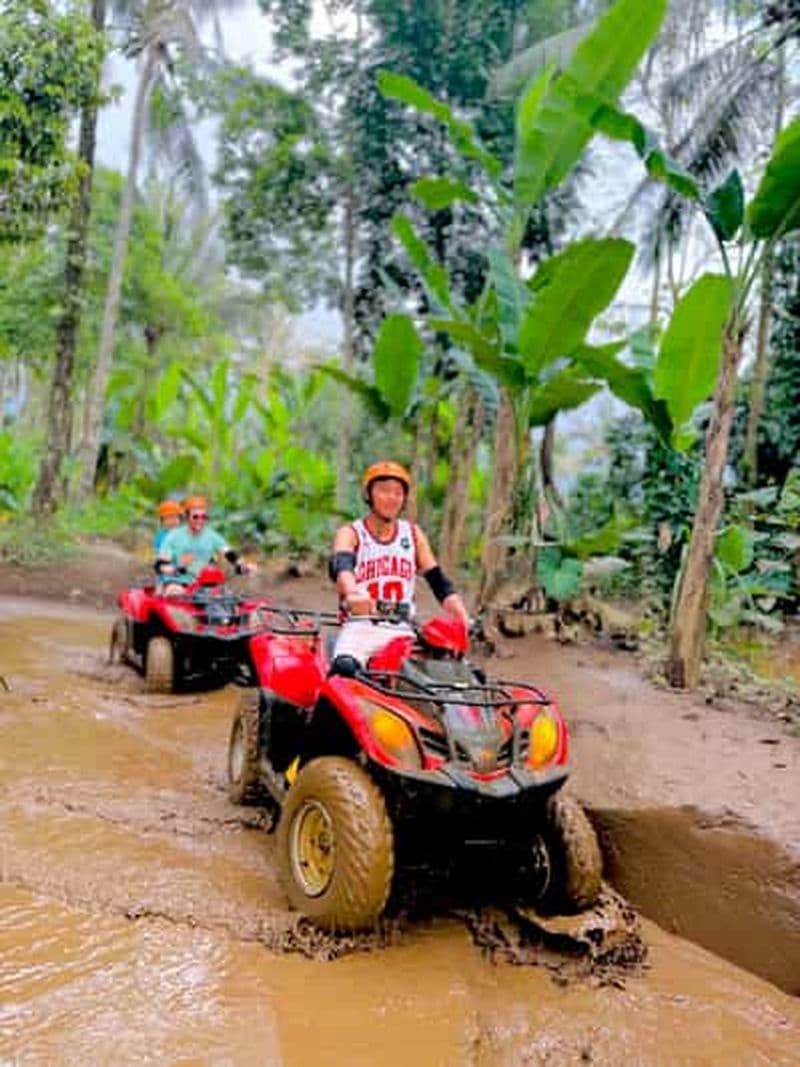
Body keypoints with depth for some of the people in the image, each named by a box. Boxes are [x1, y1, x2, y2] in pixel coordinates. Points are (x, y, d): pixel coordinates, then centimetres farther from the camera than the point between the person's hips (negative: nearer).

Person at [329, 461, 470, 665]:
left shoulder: (413, 533, 17)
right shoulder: (350, 533, 6)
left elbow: (439, 582, 12)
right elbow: (340, 565, -16)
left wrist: (466, 622, -5)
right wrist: (352, 592, -40)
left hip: (403, 633, 3)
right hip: (361, 628, -3)